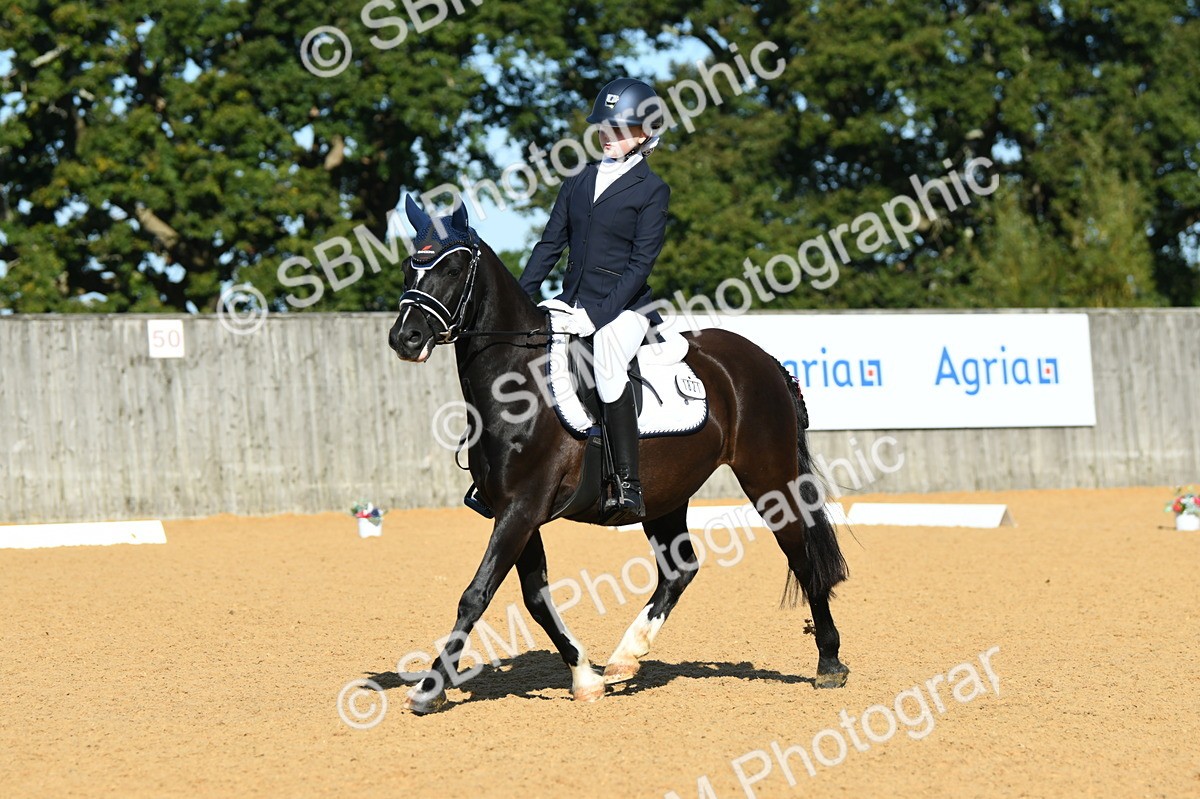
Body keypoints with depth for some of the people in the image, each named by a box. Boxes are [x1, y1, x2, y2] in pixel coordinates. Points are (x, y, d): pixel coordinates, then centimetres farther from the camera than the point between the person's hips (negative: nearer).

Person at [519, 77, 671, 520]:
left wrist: (597, 315, -18)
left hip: (623, 306, -7)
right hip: (571, 300, 7)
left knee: (606, 355, -34)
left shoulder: (652, 190, -3)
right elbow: (550, 244, 14)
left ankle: (628, 485, -35)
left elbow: (641, 263, -9)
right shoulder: (579, 181, 14)